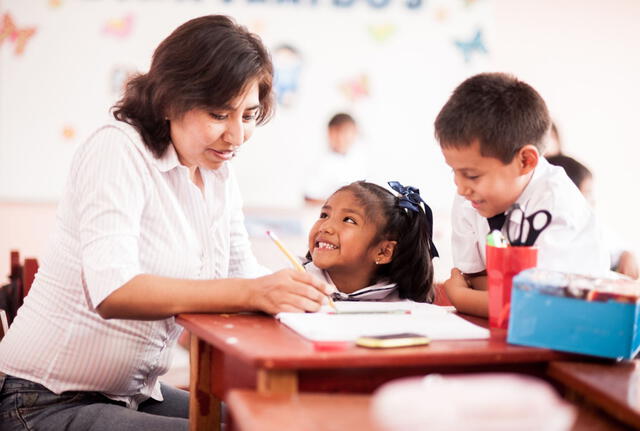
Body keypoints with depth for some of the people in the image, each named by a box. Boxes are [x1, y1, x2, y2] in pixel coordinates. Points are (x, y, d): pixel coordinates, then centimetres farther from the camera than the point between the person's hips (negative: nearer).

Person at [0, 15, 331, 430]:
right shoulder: (117, 149, -17)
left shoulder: (221, 177, 7)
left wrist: (298, 287, -17)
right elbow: (112, 292, -30)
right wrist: (251, 292, -38)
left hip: (137, 396, 8)